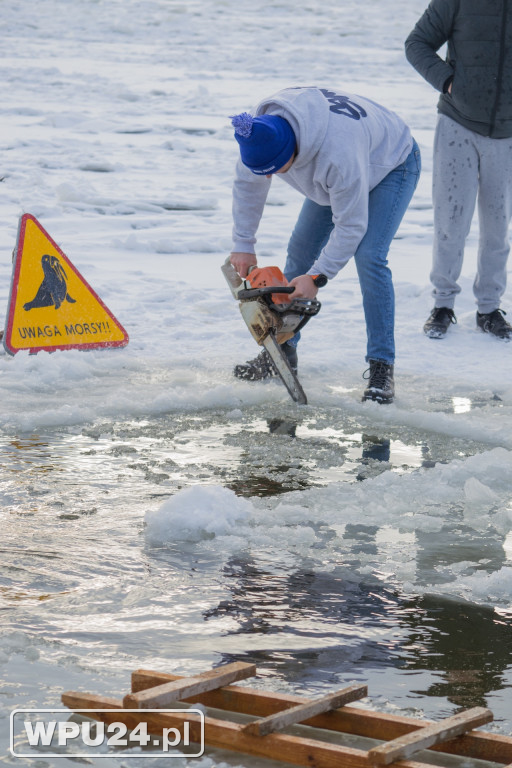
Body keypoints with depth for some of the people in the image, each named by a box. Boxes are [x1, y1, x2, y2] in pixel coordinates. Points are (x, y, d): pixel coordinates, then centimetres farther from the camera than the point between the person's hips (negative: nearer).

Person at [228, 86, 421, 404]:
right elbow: (247, 184, -6)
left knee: (369, 257, -22)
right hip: (335, 171, 7)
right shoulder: (261, 129, -25)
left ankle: (382, 368, -18)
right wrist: (243, 244, -5)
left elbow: (351, 225, -35)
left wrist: (317, 277, -32)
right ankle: (283, 350, 15)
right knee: (301, 249, 2)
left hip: (392, 165, -7)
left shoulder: (337, 153, -46)